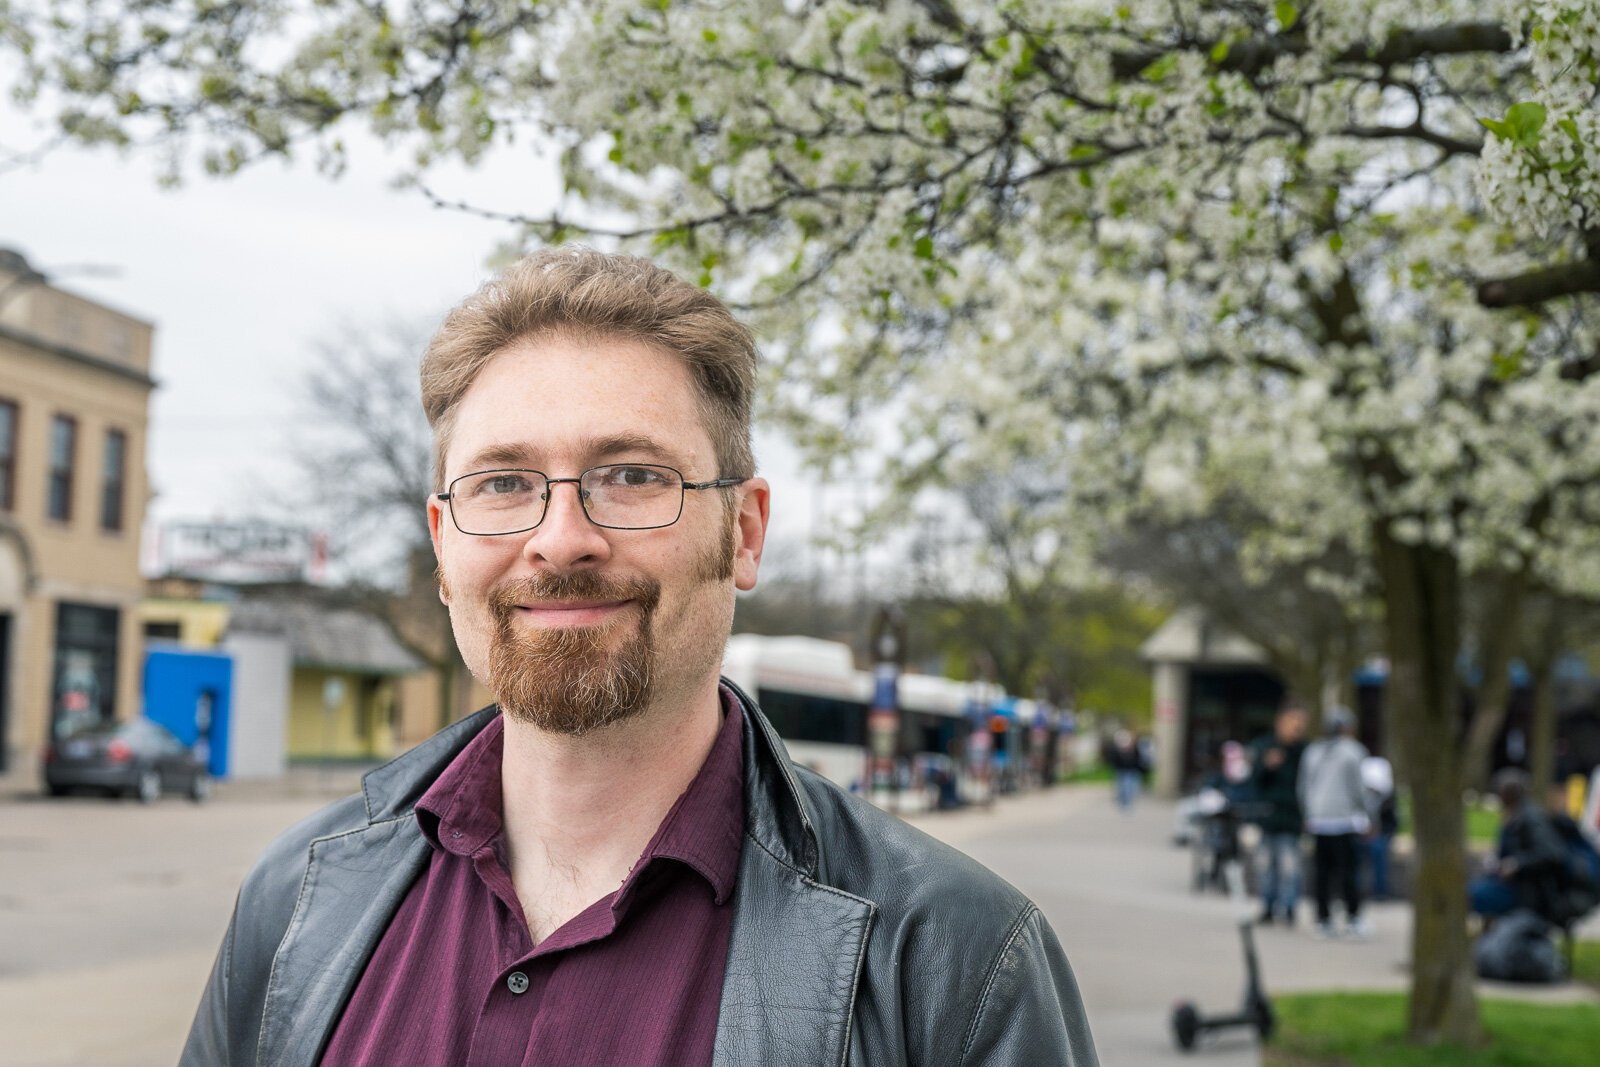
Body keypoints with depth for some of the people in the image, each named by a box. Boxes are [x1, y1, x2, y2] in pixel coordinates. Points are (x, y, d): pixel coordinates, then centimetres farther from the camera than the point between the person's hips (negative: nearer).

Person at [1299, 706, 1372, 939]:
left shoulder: (1312, 751, 12)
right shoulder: (1351, 751, -5)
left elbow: (1304, 788, 14)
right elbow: (1355, 788, -7)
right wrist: (1365, 813, 3)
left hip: (1317, 821, 5)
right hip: (1345, 817, -5)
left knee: (1322, 870, 5)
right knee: (1349, 869, -2)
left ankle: (1323, 920, 6)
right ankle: (1353, 919, -3)